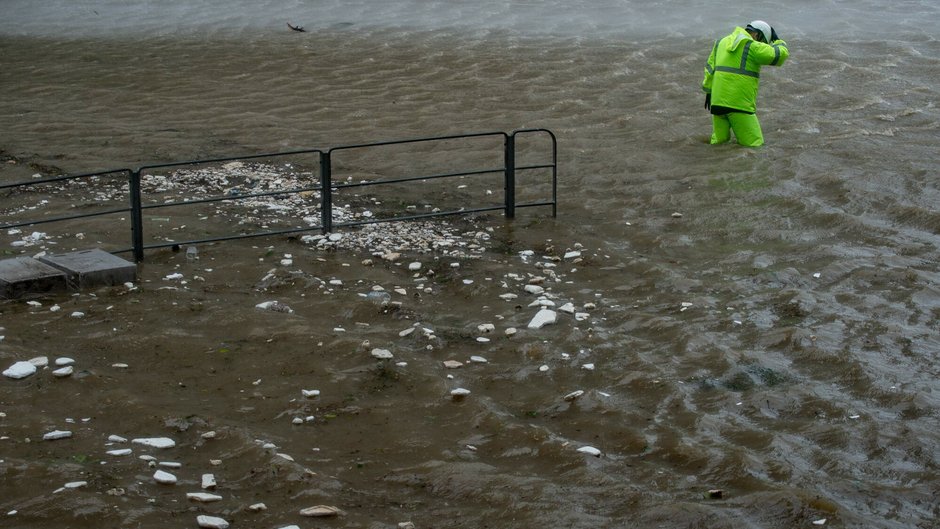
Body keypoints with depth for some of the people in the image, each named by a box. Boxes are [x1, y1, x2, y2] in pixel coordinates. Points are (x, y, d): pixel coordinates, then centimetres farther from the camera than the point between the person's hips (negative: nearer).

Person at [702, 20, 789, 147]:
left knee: (719, 140, 19)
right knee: (754, 144, -5)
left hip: (717, 102, 7)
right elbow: (780, 55, -7)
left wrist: (709, 91, 22)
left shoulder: (722, 42, 14)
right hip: (740, 104, -7)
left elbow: (710, 66, 17)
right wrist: (777, 40, 11)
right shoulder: (753, 47, -7)